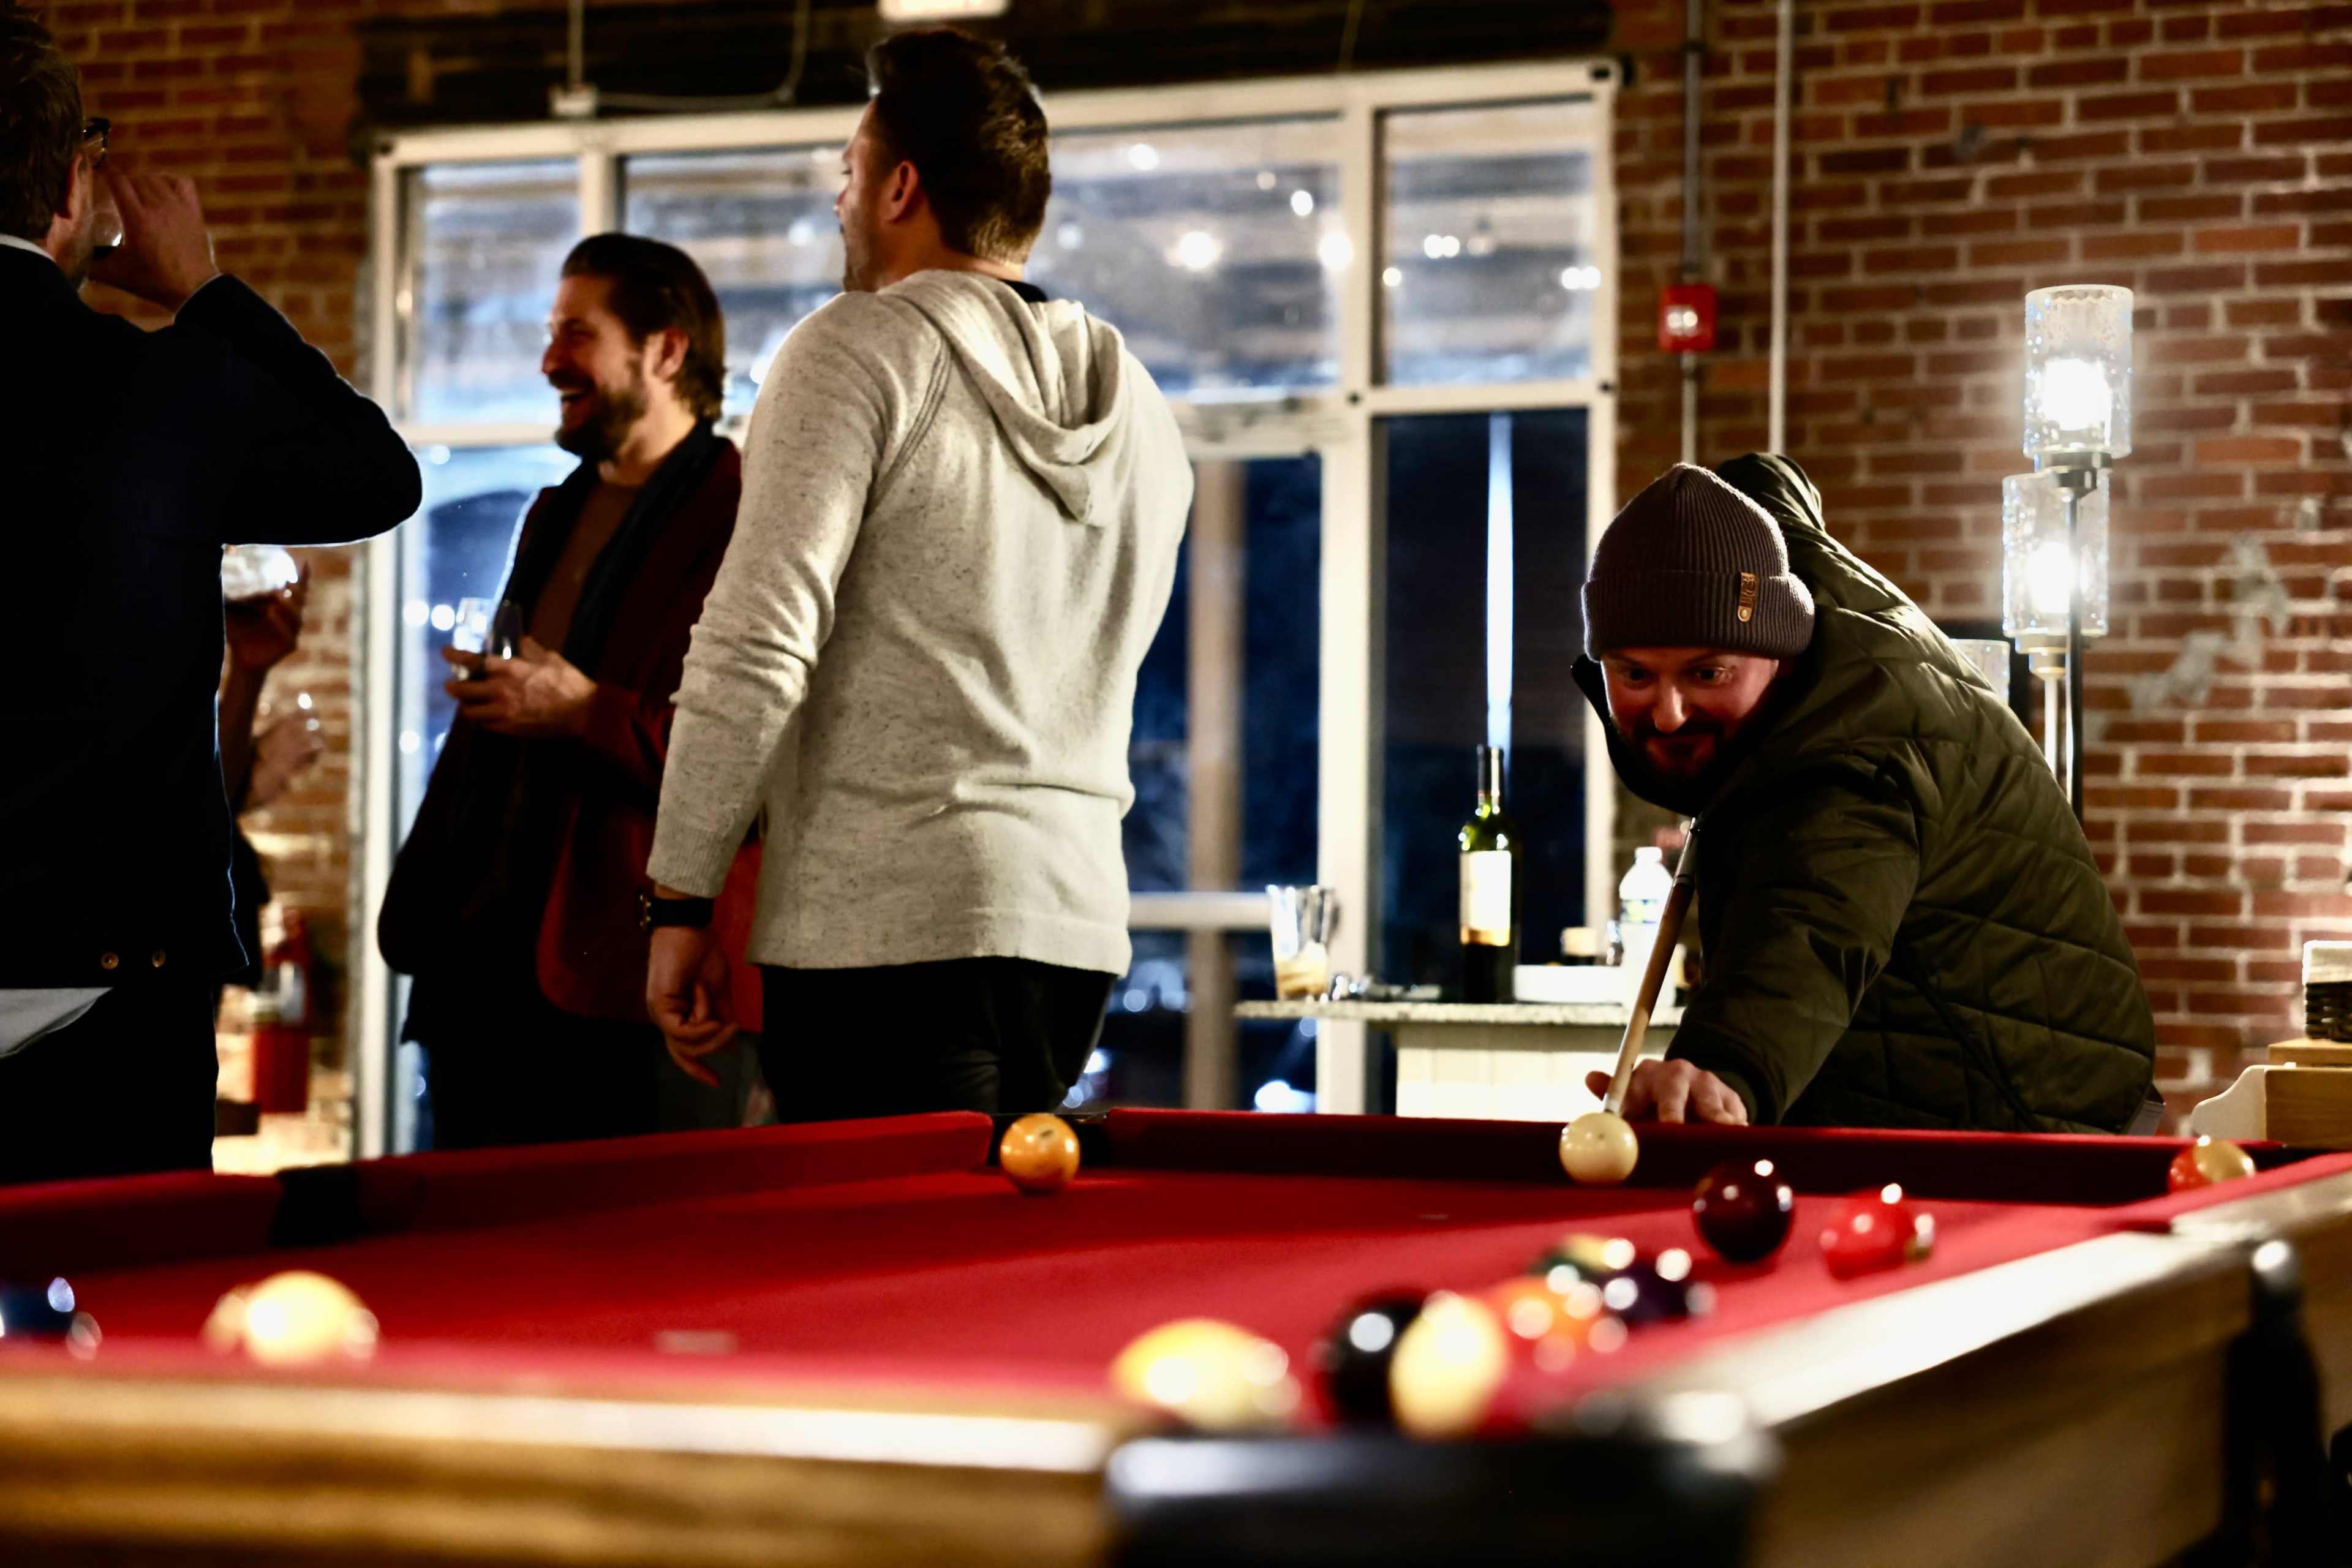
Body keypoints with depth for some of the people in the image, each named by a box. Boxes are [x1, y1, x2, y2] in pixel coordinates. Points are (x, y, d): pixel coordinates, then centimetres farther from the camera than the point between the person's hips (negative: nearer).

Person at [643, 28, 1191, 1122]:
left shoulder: (860, 347, -5)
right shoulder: (1140, 409, 16)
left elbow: (758, 642, -14)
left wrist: (681, 903, -9)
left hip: (889, 931, -7)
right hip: (1080, 926, 7)